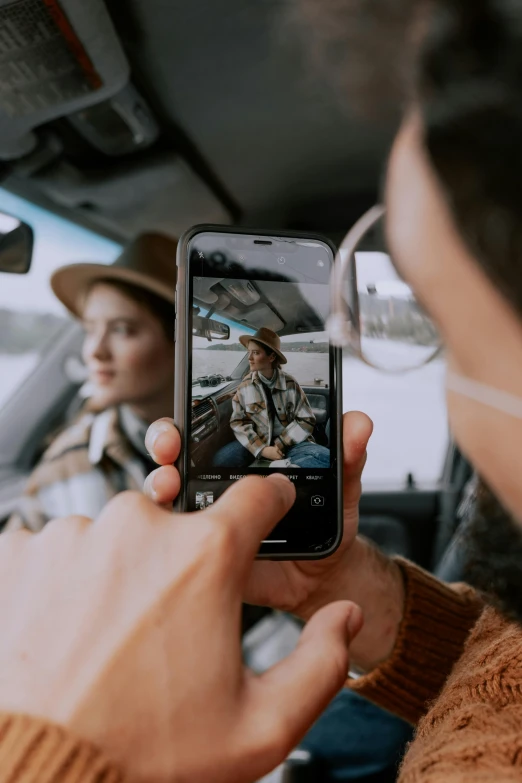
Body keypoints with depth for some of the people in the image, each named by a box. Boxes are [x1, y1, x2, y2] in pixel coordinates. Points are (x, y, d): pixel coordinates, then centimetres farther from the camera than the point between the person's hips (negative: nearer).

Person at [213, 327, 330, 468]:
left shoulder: (290, 383, -4)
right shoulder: (245, 385, -1)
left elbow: (306, 420, -2)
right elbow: (238, 422, -2)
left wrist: (279, 444, -12)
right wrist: (262, 449, -15)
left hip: (290, 443, -1)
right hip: (257, 442, 2)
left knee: (326, 458, -27)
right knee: (221, 459, -25)